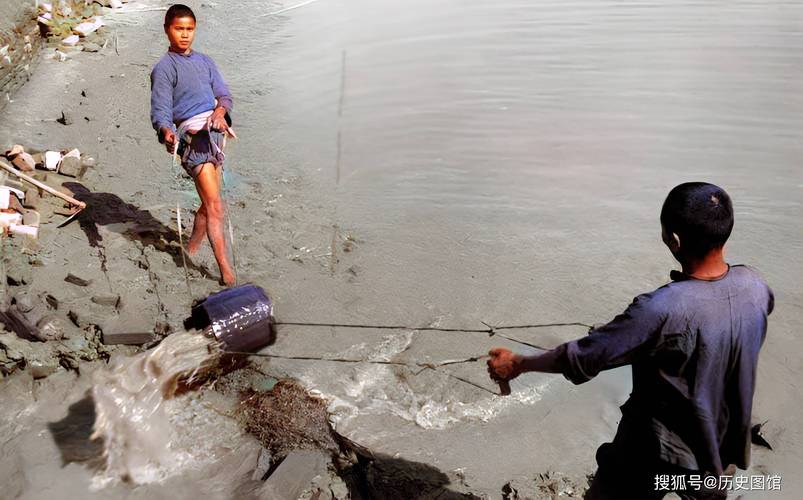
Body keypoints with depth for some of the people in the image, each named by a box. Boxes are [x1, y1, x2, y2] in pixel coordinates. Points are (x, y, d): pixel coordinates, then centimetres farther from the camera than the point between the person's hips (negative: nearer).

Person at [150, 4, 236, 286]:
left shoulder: (204, 61, 19)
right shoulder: (163, 68, 2)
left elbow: (223, 94, 13)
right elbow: (160, 111, -6)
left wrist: (220, 110, -11)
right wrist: (166, 132, -28)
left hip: (214, 130, 6)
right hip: (191, 133, -6)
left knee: (209, 203, 11)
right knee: (215, 205, -13)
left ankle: (193, 248, 32)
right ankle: (226, 272, -12)